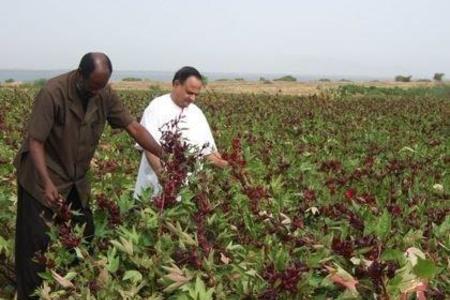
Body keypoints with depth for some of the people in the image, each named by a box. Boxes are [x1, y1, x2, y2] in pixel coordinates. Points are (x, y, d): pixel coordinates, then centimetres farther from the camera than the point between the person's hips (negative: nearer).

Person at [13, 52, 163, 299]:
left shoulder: (105, 94, -9)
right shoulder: (53, 93, -26)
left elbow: (133, 127, -7)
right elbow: (35, 141, -25)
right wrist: (47, 182, -36)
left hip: (77, 180, 6)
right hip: (42, 179, -6)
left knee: (84, 239, 12)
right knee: (36, 242, -2)